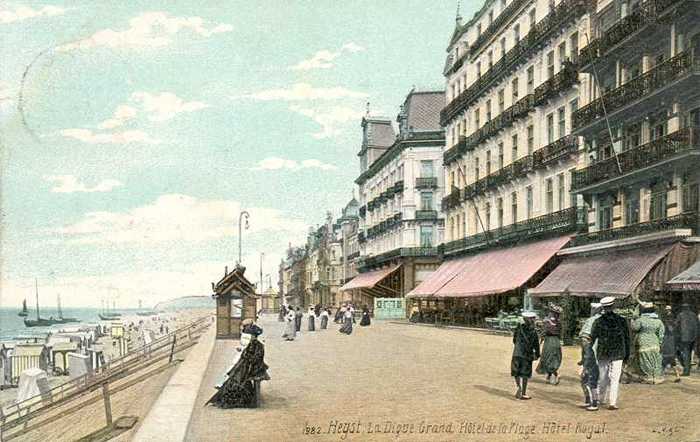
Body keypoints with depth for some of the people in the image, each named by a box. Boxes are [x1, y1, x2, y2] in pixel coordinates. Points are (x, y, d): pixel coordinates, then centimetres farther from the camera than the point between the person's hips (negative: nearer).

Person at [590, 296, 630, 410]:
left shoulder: (598, 321, -5)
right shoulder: (621, 320, -5)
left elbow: (592, 338, -1)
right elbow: (627, 338, 1)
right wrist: (627, 354, 11)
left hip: (603, 353, 1)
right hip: (617, 354, -1)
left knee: (602, 377, 16)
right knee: (614, 378, 3)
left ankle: (600, 398, 29)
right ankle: (612, 402, -1)